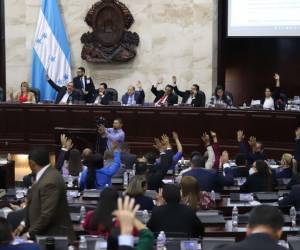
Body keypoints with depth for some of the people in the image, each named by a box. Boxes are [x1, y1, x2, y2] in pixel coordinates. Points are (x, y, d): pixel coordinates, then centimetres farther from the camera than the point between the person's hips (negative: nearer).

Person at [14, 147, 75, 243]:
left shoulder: (50, 182, -24)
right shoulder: (48, 174, 5)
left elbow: (47, 215, -24)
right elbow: (37, 206, 16)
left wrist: (30, 234, -14)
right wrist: (24, 224, 10)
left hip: (55, 236, -9)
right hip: (47, 235, 9)